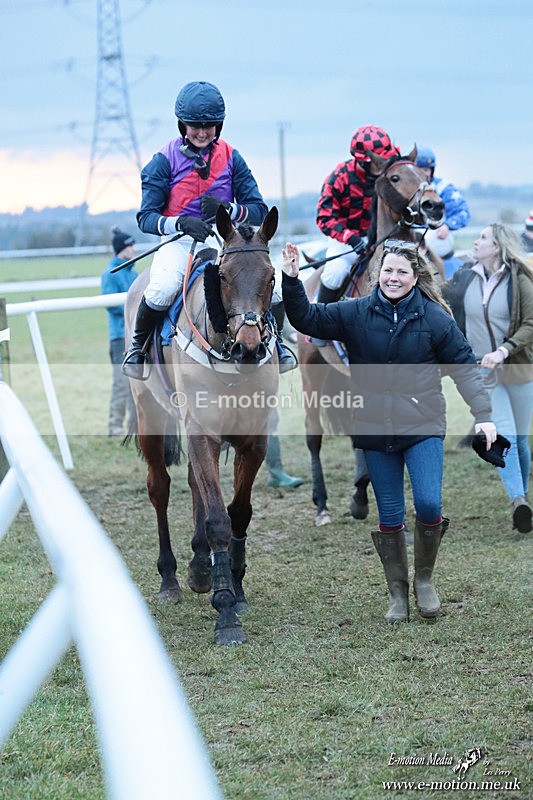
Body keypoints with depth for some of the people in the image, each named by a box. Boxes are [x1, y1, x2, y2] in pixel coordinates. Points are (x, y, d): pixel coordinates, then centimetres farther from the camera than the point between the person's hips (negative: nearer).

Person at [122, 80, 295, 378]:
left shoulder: (230, 157, 3)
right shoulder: (165, 160, -3)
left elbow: (259, 211, 1)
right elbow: (146, 217, -8)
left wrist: (227, 208, -21)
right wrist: (181, 223, -29)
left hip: (224, 240, 2)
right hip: (179, 241, -2)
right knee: (162, 290, -32)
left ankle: (274, 340, 8)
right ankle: (138, 345, -3)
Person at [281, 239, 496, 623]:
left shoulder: (435, 318, -3)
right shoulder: (356, 314, 1)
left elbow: (464, 366, 0)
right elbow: (307, 318, 0)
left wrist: (483, 414, -7)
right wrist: (292, 280, -16)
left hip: (423, 426, -2)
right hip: (375, 429, 2)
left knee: (429, 504, -12)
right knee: (390, 515, 6)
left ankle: (425, 579, 12)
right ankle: (398, 593, 19)